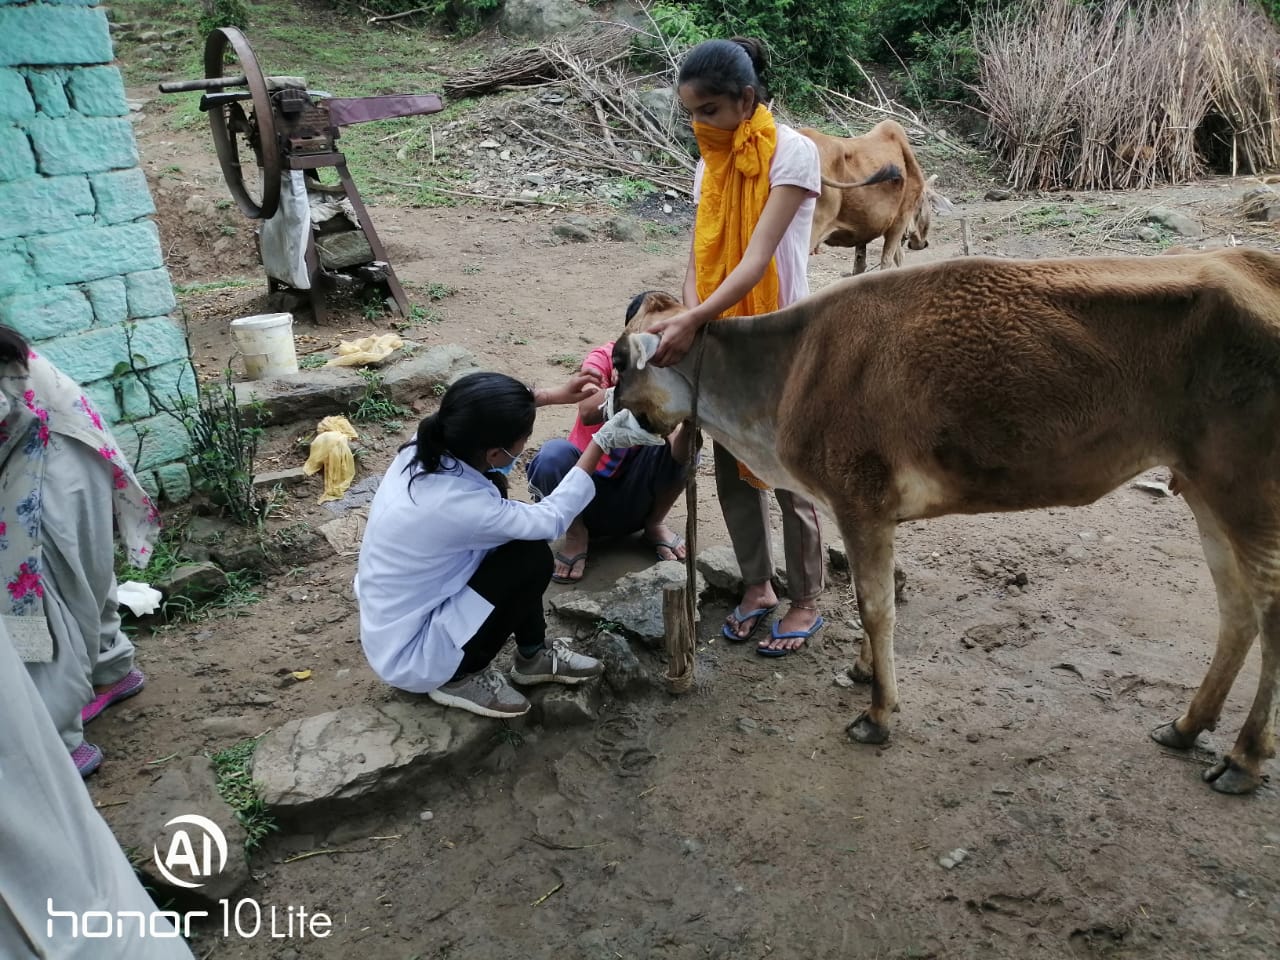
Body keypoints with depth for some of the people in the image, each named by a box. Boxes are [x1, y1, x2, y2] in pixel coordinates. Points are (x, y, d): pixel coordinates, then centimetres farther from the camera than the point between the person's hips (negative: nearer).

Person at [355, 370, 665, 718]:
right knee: (533, 558, -14)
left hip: (392, 616, 8)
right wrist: (601, 442, -12)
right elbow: (551, 520, -17)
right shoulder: (461, 505, -34)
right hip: (409, 655, -8)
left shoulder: (426, 445, -13)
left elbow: (482, 415, 10)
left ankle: (534, 655, 17)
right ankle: (462, 678, 4)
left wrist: (554, 395, 8)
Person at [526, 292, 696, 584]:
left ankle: (655, 523, 4)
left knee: (684, 446, -24)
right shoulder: (603, 359, -15)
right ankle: (576, 533, -3)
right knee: (555, 453, -33)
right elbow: (588, 414, -38)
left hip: (633, 497, 2)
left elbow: (678, 457, -26)